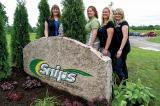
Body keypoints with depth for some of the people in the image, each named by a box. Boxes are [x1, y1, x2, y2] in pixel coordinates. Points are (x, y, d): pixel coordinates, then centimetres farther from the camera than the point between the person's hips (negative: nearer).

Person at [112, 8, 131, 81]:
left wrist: (120, 49, -25)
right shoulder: (115, 24, 13)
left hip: (123, 48, -7)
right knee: (122, 65, 15)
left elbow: (125, 37, -18)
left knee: (117, 66, -10)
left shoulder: (124, 23, -8)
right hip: (116, 48, 8)